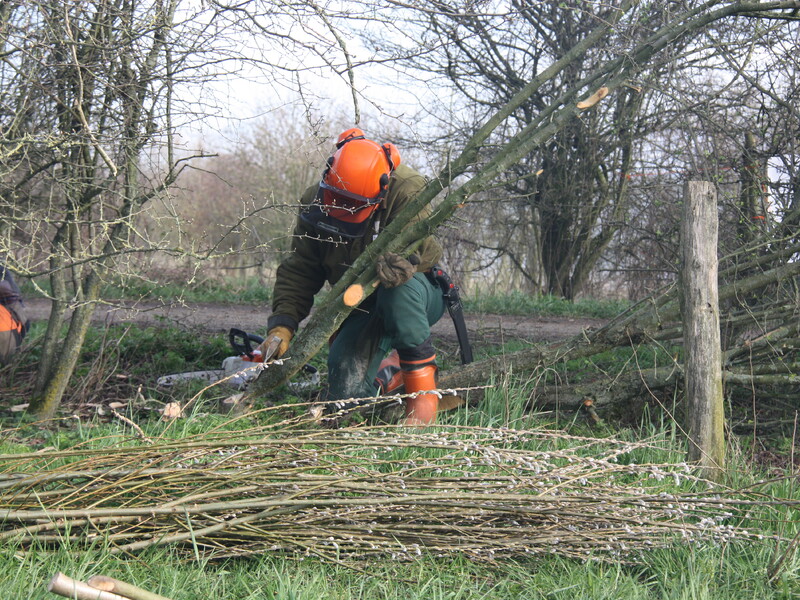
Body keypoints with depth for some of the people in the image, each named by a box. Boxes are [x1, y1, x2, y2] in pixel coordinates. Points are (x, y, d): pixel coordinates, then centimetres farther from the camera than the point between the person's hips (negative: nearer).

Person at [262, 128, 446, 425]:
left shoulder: (405, 192, -20)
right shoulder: (316, 201, -6)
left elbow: (427, 245, -30)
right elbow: (298, 270, -5)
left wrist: (405, 259, -55)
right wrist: (283, 323, -19)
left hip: (421, 296, -4)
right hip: (361, 309, 4)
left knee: (398, 287, -41)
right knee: (347, 391, -16)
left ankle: (422, 382, -26)